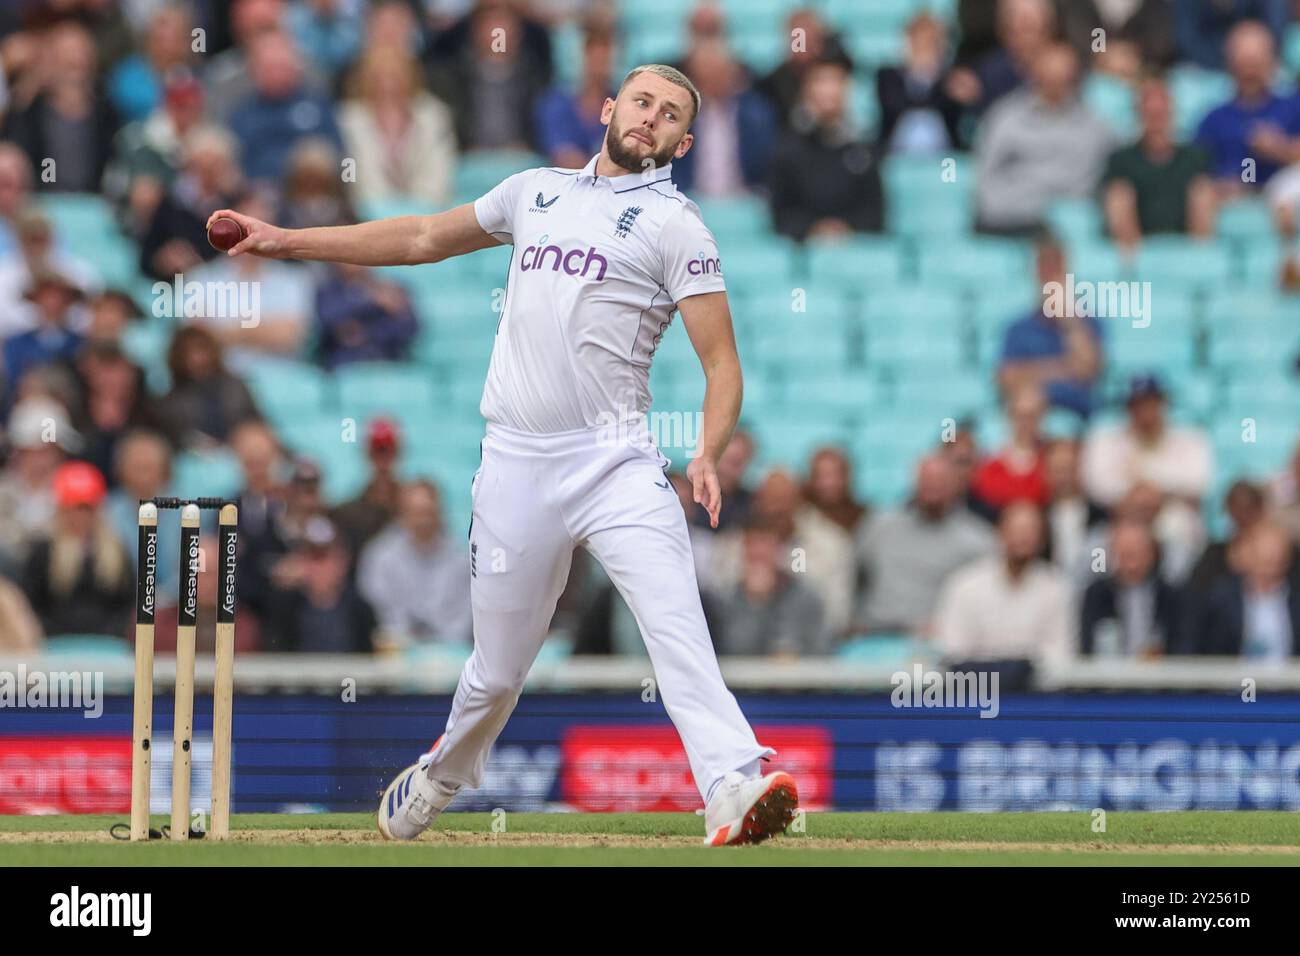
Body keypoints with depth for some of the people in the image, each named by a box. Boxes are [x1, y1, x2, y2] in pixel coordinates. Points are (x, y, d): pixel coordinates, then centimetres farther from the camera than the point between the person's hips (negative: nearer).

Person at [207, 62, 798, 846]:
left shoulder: (676, 225, 4)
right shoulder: (536, 192, 18)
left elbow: (722, 363, -2)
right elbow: (425, 238, 31)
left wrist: (710, 455, -21)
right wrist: (287, 242, 29)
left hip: (614, 462, -3)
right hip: (517, 466, 3)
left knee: (674, 619, -24)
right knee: (499, 668, 11)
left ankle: (734, 790, -35)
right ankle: (441, 779, 37)